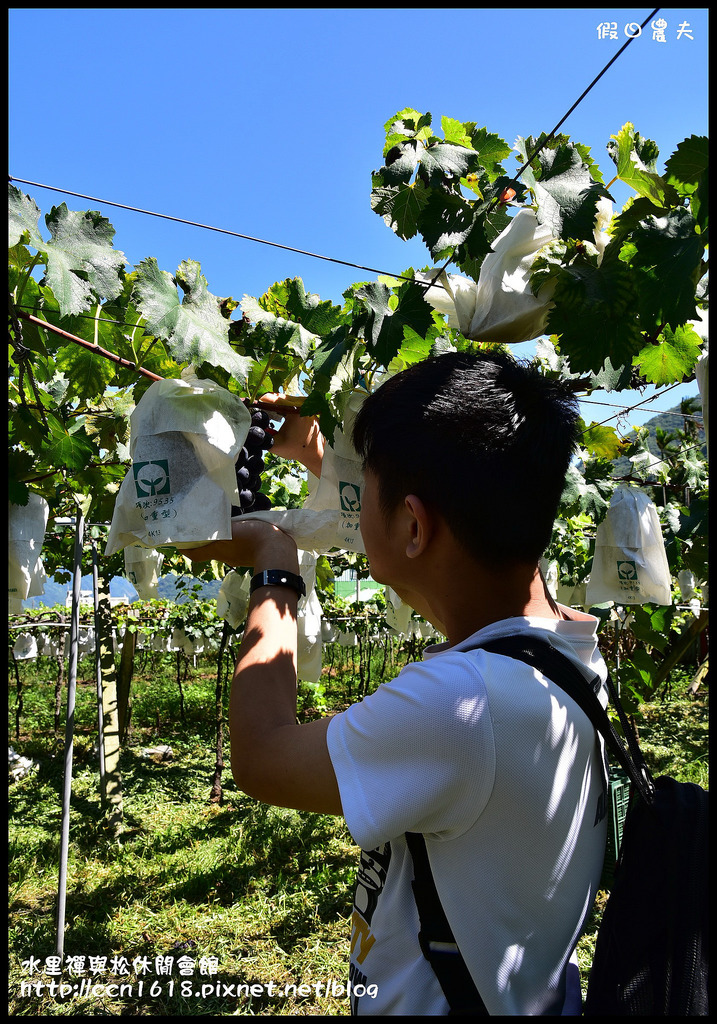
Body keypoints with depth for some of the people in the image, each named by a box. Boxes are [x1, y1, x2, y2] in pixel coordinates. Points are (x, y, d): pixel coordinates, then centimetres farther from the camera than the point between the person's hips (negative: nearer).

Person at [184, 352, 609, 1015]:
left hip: (431, 1000, -7)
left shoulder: (462, 701, -37)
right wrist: (316, 456, 15)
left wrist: (273, 566, -11)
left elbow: (261, 757, -23)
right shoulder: (569, 640, -11)